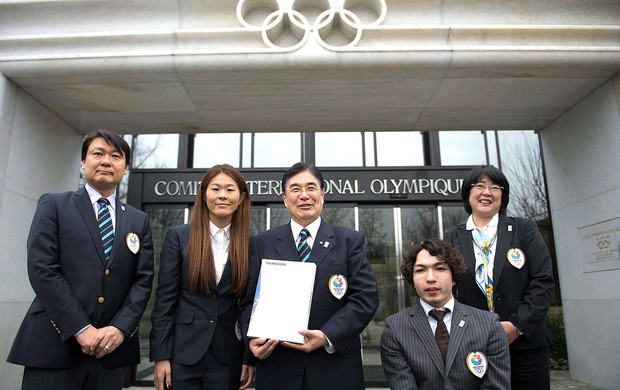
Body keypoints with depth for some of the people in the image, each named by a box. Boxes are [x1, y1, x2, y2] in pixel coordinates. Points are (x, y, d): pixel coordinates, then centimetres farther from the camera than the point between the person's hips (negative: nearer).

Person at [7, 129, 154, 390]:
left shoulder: (138, 221, 10)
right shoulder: (53, 205, 2)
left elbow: (143, 280, 5)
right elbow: (42, 269, -8)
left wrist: (120, 328, -10)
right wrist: (81, 329, -14)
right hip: (54, 346, -2)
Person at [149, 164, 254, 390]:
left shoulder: (249, 244, 0)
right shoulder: (178, 236, -2)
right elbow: (164, 299, -3)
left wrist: (250, 357, 2)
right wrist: (160, 356, -6)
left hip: (228, 356, 1)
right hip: (183, 352, -1)